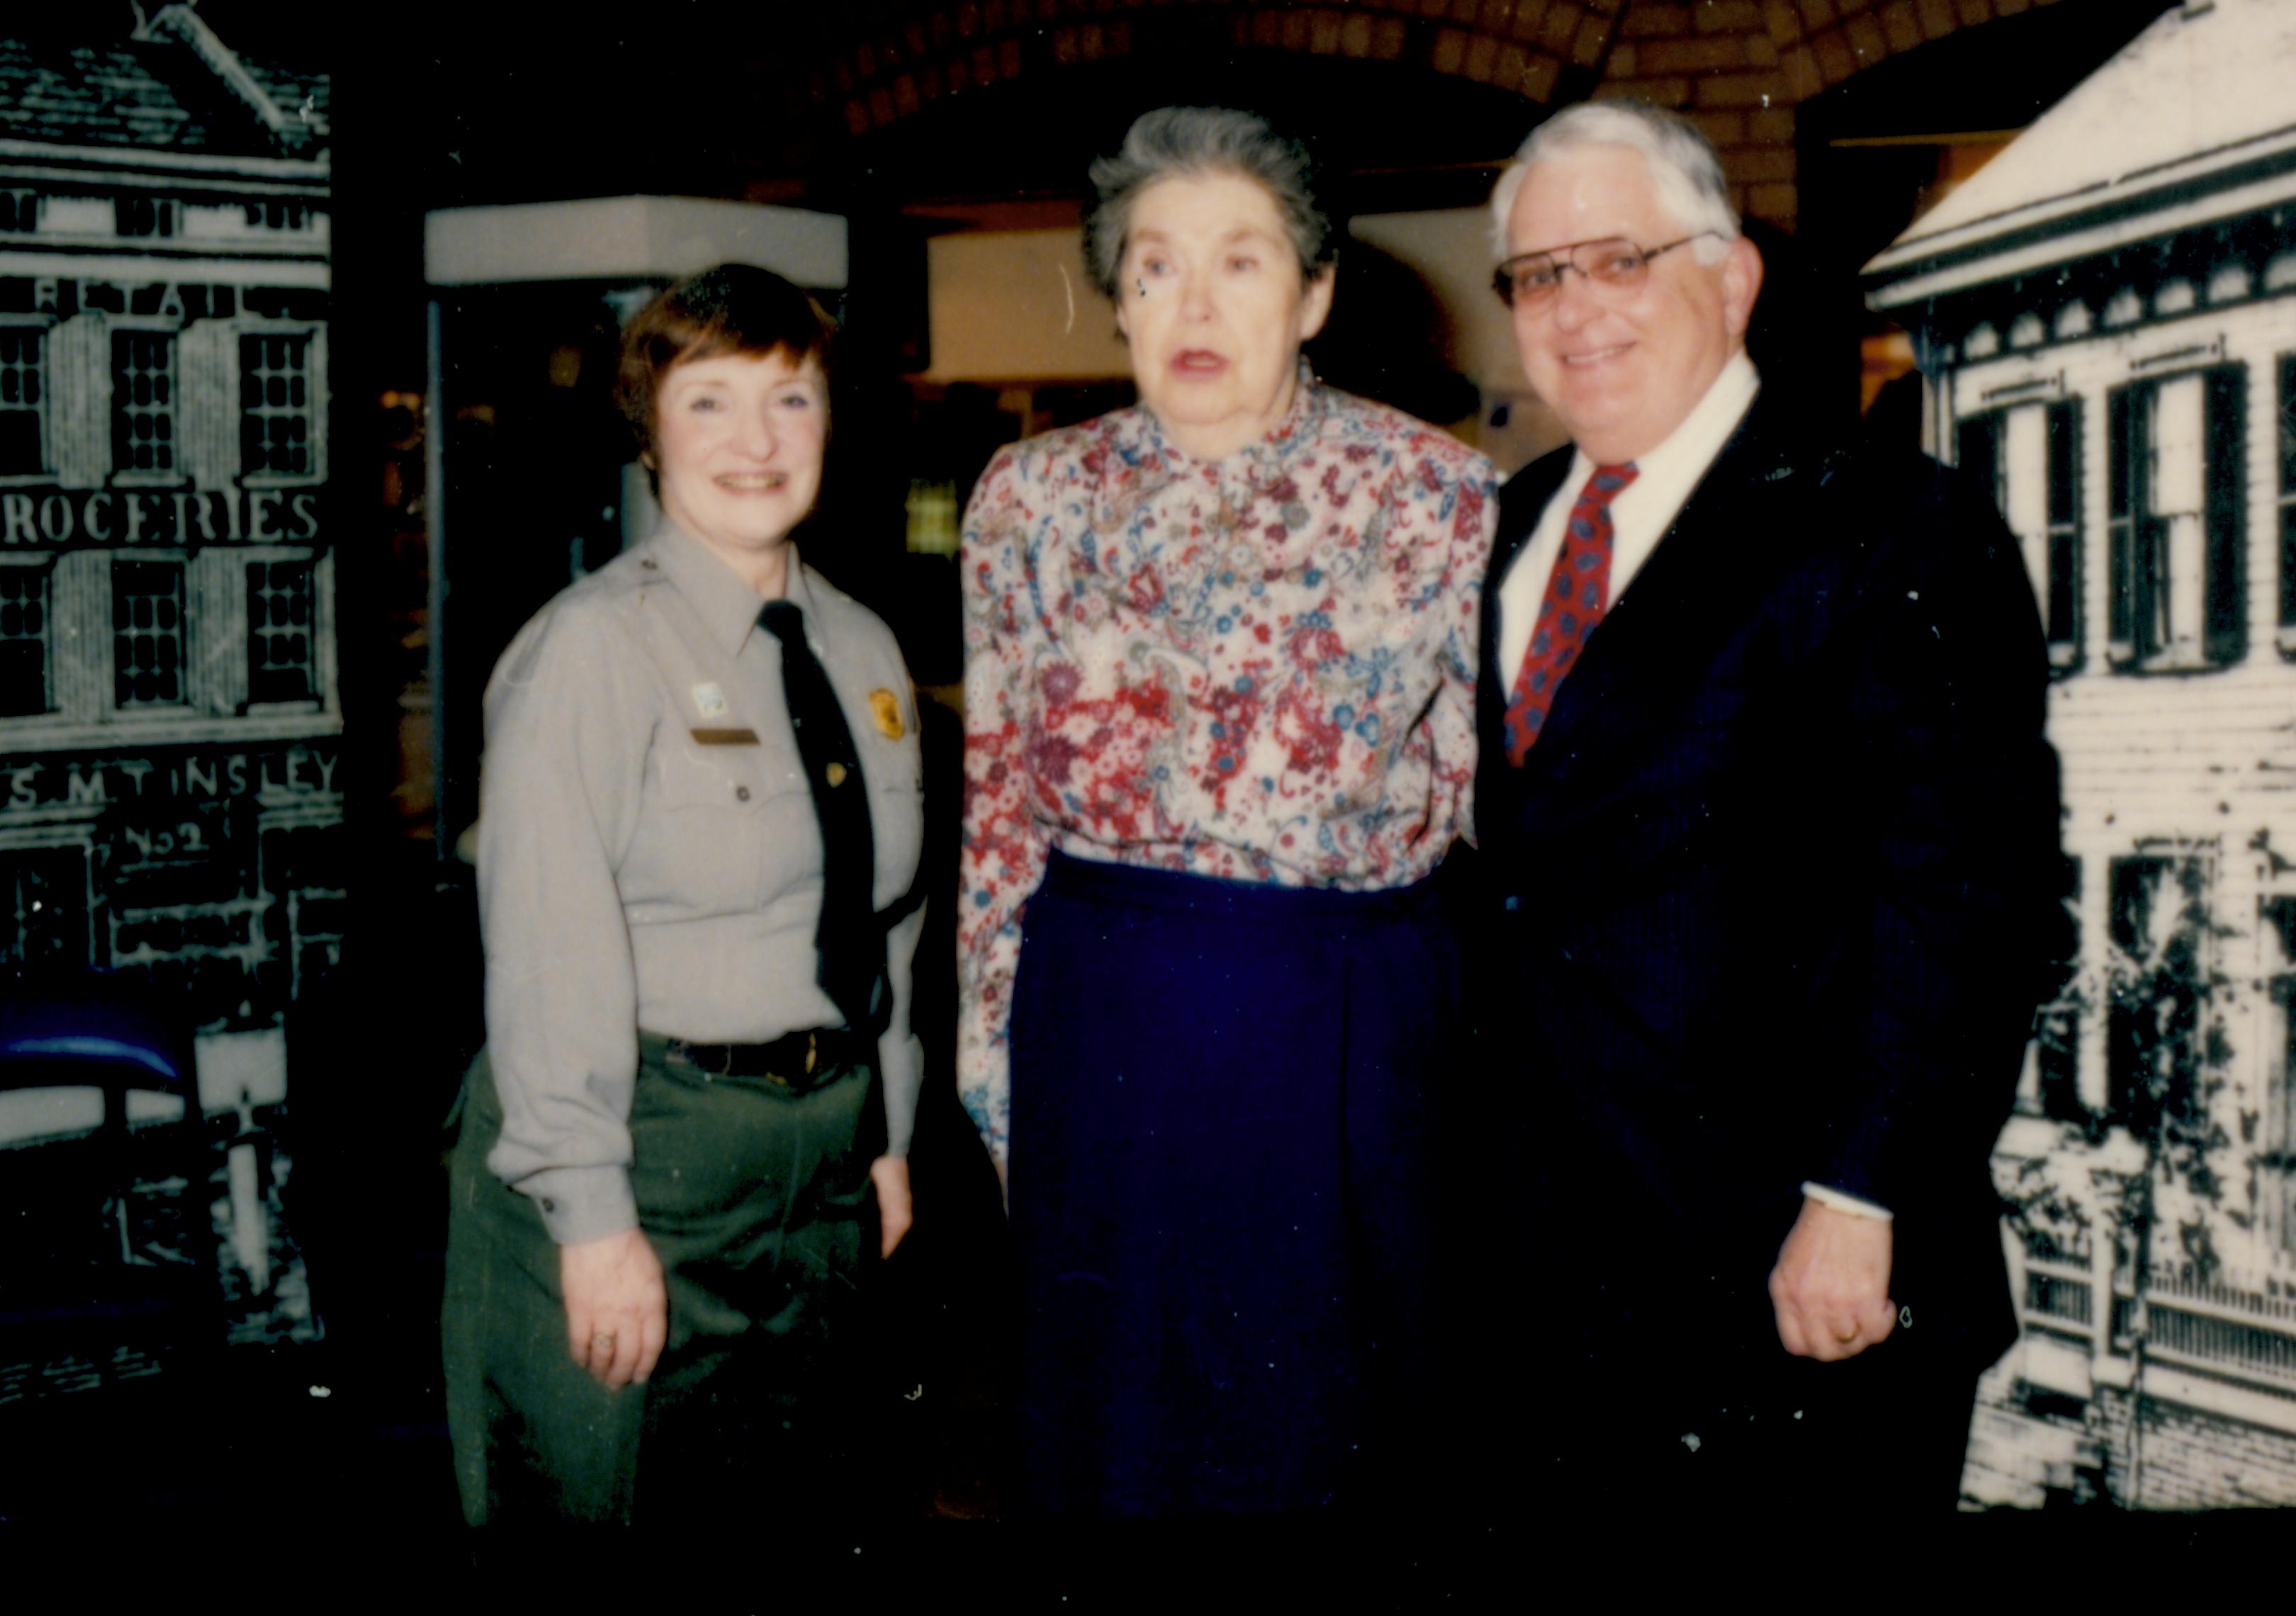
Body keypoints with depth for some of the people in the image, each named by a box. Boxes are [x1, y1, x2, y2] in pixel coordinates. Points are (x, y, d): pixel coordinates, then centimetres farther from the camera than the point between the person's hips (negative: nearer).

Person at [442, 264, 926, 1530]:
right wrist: (593, 1217, -20)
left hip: (821, 1145, 7)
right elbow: (548, 953, -18)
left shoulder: (863, 651, 9)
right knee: (605, 1497, 5)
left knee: (793, 1495, 16)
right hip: (643, 1141, -6)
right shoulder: (593, 647, -13)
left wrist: (886, 1134, 15)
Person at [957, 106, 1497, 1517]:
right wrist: (989, 1055, 8)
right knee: (1116, 1417, 14)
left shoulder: (1437, 493, -2)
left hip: (1358, 1023, -1)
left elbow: (1491, 784, 2)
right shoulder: (1036, 498, 3)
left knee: (1340, 1420, 12)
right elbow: (1001, 796, 8)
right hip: (1107, 1019, 2)